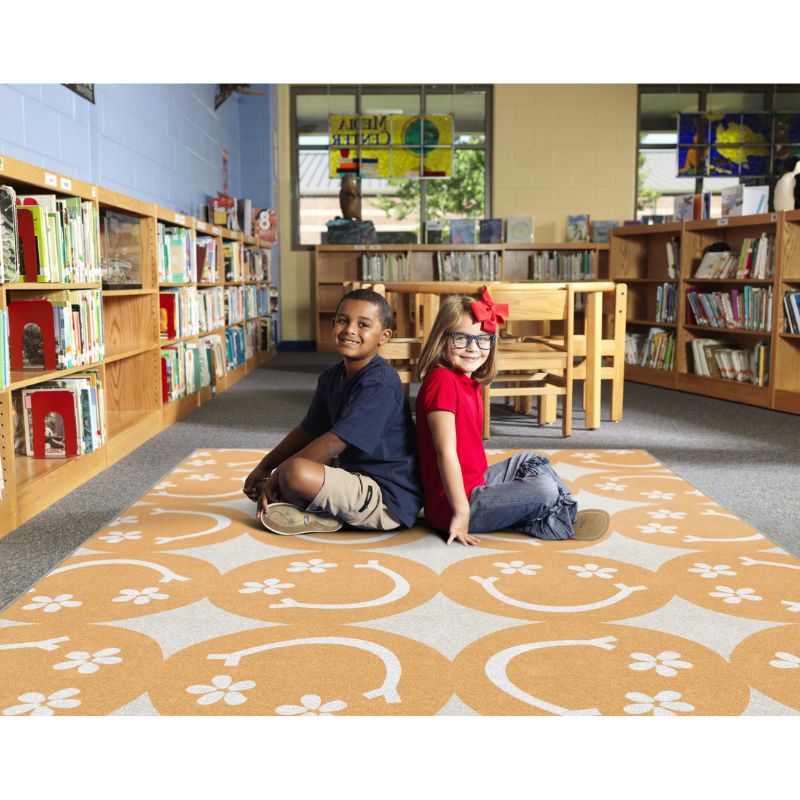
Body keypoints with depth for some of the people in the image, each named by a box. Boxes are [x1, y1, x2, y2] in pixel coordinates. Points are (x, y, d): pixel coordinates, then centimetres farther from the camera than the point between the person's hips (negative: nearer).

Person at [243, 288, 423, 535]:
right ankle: (325, 511, -1)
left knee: (295, 472, -32)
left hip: (387, 500, -10)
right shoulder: (332, 377, 8)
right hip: (356, 476, 10)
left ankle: (323, 517, -4)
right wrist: (263, 468, 8)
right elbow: (307, 431, 16)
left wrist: (277, 475, -16)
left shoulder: (379, 383, -20)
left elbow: (334, 443, -23)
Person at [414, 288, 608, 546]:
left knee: (529, 461, 25)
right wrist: (462, 511, -25)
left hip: (478, 480, 11)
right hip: (458, 502, -11)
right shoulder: (442, 381, -22)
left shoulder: (471, 382, 9)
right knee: (544, 490, -15)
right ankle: (564, 522, 12)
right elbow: (446, 452, -25)